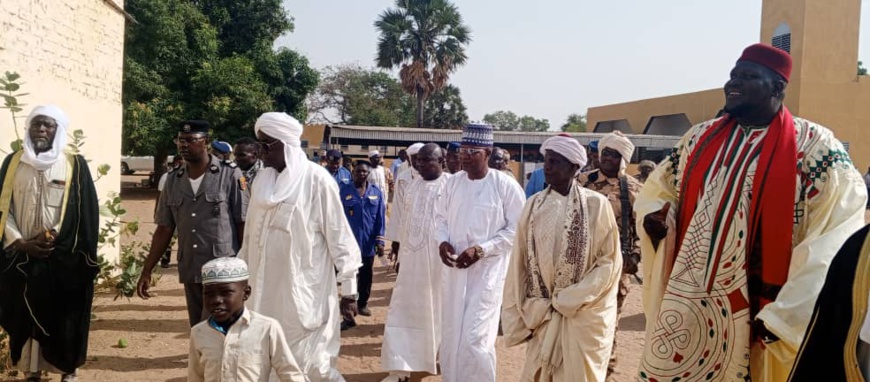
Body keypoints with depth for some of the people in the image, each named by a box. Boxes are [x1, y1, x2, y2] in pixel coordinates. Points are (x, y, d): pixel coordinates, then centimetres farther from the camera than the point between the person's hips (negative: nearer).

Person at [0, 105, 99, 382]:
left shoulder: (74, 165, -1)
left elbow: (85, 213, -4)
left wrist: (54, 235, -14)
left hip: (64, 259, -2)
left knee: (64, 317, 4)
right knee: (26, 316, 7)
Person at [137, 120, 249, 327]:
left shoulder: (230, 175, -7)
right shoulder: (173, 180, 8)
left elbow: (243, 225, -5)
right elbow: (164, 229, 12)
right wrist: (147, 271, 9)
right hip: (190, 273, 5)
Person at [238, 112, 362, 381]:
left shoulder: (315, 179, -11)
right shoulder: (262, 180, 7)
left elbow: (339, 236, -10)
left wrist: (348, 288, -9)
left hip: (305, 291, -6)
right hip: (266, 291, 6)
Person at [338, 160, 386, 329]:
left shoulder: (376, 193, 3)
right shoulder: (343, 191, -4)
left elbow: (380, 219, 3)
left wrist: (380, 241, -2)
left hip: (368, 243, 3)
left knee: (366, 276, 17)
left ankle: (362, 303, 38)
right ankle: (348, 316, -1)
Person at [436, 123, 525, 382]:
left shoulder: (506, 185, -10)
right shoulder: (453, 182, 5)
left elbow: (517, 229, -9)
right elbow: (441, 217, 15)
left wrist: (481, 250, -17)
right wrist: (442, 242, -5)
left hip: (488, 269, -5)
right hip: (454, 268, 5)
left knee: (475, 338, -7)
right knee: (450, 334, 13)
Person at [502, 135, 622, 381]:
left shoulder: (596, 204, -6)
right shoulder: (534, 205, 1)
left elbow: (609, 261, -6)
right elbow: (519, 264, 4)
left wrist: (567, 301, -11)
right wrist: (522, 317, 2)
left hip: (585, 317, -2)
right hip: (542, 317, 2)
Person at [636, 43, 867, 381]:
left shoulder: (814, 146, -6)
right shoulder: (700, 138, 8)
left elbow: (835, 239, -10)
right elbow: (659, 189, 18)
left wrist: (787, 312, -14)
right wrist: (654, 216, -6)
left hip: (756, 311, -4)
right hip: (684, 302, 4)